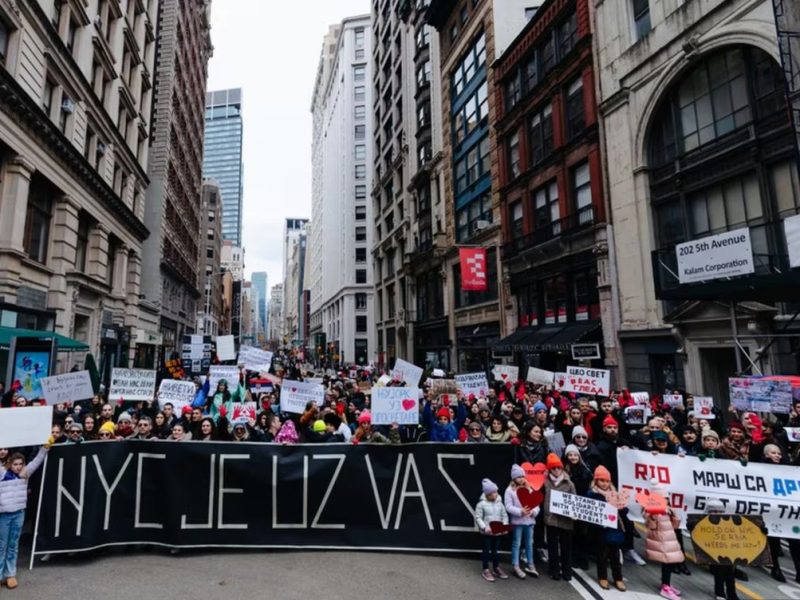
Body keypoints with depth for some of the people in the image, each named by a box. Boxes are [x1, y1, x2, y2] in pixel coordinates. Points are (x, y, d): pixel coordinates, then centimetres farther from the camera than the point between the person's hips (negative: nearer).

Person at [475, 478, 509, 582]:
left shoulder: (499, 503, 2)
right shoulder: (481, 504, -12)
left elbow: (504, 515, 6)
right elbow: (478, 518, -12)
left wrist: (505, 526, -10)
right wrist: (484, 527, -23)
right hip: (486, 532, -4)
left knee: (495, 550, 17)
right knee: (486, 550, 6)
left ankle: (496, 569, 32)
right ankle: (485, 570, 18)